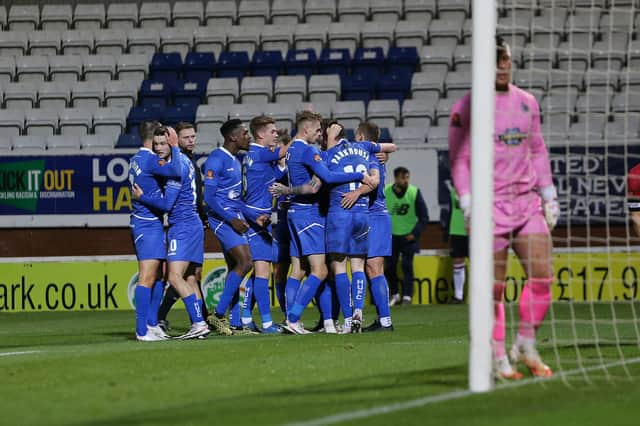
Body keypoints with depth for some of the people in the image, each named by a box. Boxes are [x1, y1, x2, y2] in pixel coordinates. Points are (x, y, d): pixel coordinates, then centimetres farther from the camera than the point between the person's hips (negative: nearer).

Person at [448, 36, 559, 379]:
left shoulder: (527, 102, 13)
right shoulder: (466, 108, -3)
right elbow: (459, 159, -3)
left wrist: (549, 195, 17)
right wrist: (468, 203, -11)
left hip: (527, 202, 5)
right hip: (491, 206, -5)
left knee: (542, 275, -4)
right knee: (493, 286, -3)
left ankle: (525, 347, 13)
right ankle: (498, 358, 7)